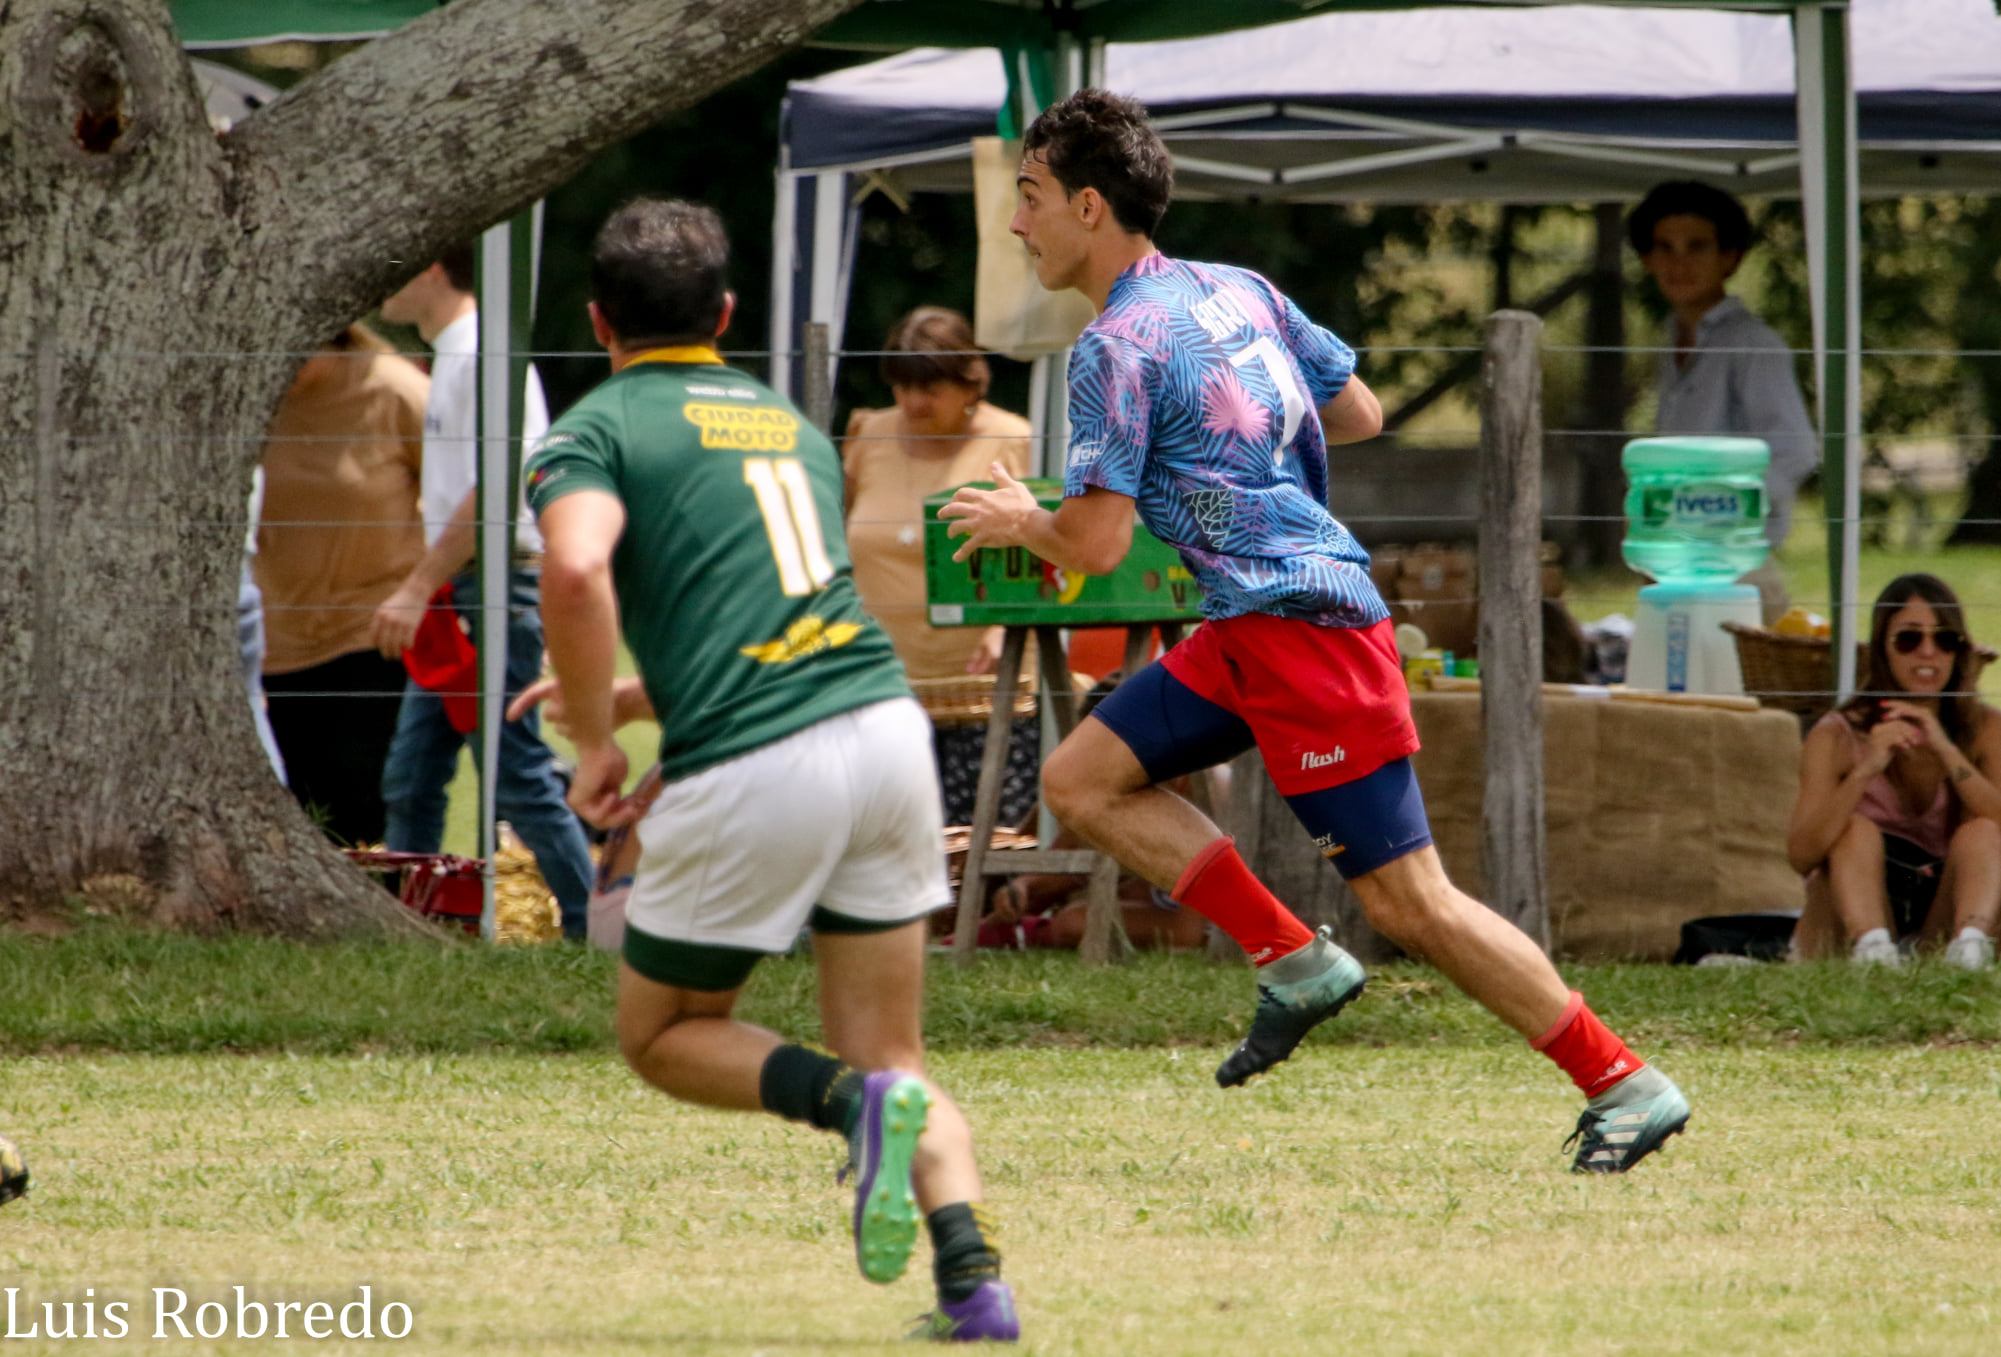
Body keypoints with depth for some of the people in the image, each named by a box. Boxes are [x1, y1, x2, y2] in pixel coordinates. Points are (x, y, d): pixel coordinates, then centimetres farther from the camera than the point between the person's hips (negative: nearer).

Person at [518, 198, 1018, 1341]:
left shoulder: (593, 431, 3)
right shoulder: (792, 423, 24)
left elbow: (577, 569, -19)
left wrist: (596, 744, -7)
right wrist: (633, 698, 40)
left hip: (749, 776, -5)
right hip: (886, 726, 5)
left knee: (665, 1035, 17)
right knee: (892, 1053, 14)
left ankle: (854, 1102, -12)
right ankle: (977, 1279, -11)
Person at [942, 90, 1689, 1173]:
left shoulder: (1116, 349, -14)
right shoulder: (1237, 291, 12)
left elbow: (1095, 544, -17)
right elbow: (1359, 417, 19)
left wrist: (1021, 521, 5)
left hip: (1302, 626, -10)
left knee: (1409, 900, -6)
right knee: (1080, 780, 7)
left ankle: (1626, 1088, -1)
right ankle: (1294, 961, 4)